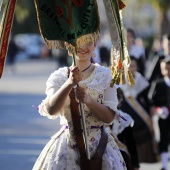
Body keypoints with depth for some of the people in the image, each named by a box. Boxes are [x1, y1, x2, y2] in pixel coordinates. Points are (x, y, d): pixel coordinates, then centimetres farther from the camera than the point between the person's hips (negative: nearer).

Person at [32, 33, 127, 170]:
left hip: (99, 145, 0)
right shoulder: (58, 77, 2)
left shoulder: (104, 75, 1)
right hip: (66, 146, 0)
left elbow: (109, 116, -5)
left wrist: (88, 100, -23)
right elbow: (51, 110, -15)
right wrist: (70, 83, -30)